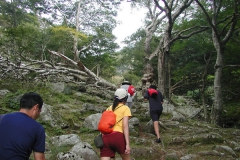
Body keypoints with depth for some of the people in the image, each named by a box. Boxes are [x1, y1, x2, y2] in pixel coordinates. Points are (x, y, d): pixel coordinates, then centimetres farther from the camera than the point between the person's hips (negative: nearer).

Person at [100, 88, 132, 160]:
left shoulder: (109, 108, 23)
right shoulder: (125, 108, 8)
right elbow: (125, 126, -5)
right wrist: (127, 144, -9)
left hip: (105, 137, 4)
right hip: (117, 136, -4)